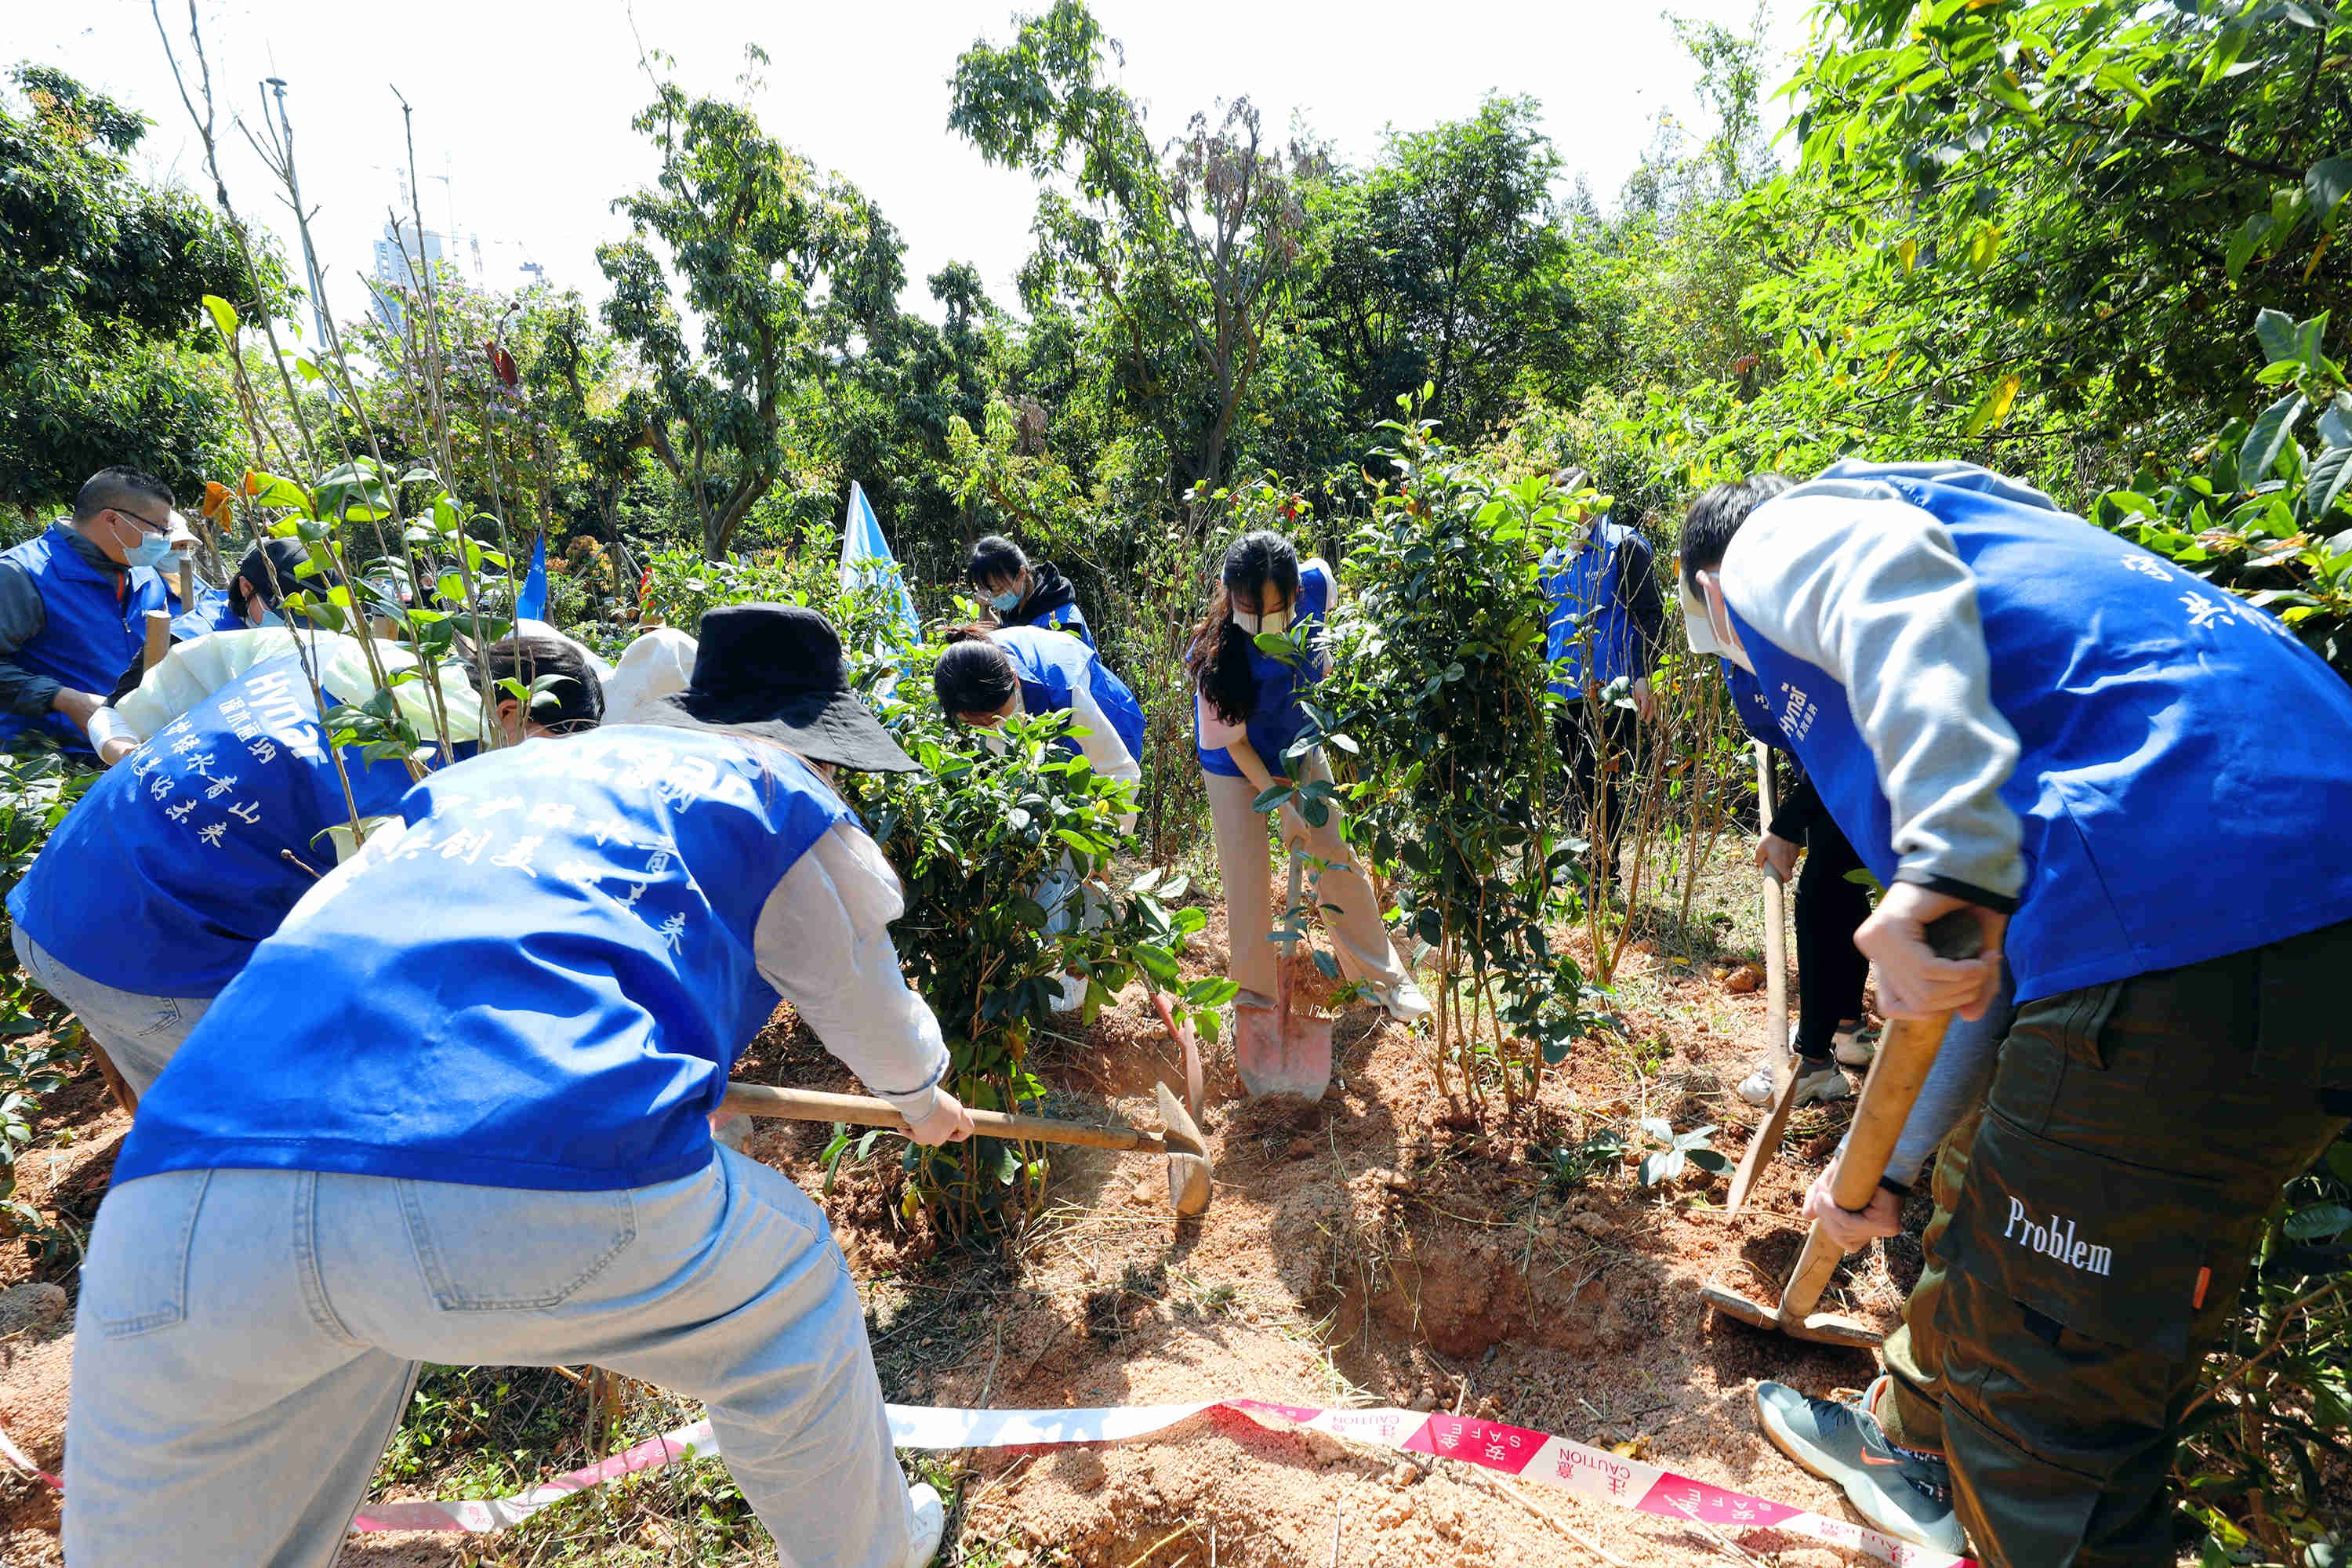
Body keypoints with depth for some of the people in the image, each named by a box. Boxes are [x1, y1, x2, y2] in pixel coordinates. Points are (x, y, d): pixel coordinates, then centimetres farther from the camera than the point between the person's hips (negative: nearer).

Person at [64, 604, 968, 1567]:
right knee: (793, 1308, 23)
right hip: (547, 1175, -5)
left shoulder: (497, 770, 31)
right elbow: (870, 1010, 29)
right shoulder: (779, 799, 15)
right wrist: (923, 1101, 52)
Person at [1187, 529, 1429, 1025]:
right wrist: (1281, 802, -24)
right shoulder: (1218, 653, -34)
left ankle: (1384, 976, 24)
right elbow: (1234, 742, -22)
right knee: (1246, 876, -1)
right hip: (1236, 763, -3)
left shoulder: (1315, 585, -25)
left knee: (1338, 858, 7)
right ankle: (1252, 989, 21)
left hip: (1300, 748, 4)